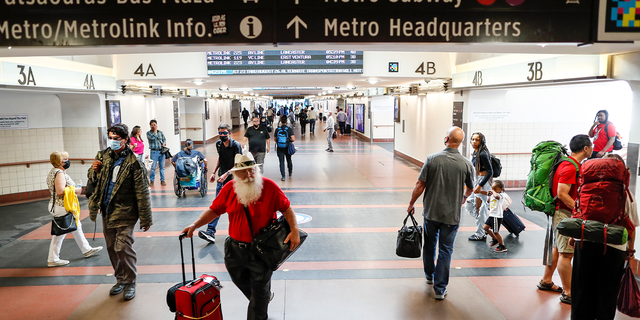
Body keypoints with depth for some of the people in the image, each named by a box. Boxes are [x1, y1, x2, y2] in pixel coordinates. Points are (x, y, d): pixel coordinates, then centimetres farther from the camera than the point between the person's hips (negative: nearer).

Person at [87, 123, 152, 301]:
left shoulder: (133, 163, -13)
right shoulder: (103, 156, 6)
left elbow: (142, 193, -12)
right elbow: (92, 179, 19)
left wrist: (145, 219, -12)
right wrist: (93, 170, -7)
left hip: (124, 213, -6)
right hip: (106, 211, 7)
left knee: (123, 248, -7)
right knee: (112, 248, 14)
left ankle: (130, 282, 12)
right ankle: (121, 279, 31)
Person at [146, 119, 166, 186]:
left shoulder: (160, 132, 14)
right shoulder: (148, 133, 2)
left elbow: (164, 139, 16)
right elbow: (152, 137, -16)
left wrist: (164, 143, -4)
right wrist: (155, 131, -6)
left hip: (161, 151, 4)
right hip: (154, 152, -3)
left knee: (162, 166, 7)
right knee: (153, 167, -5)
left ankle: (162, 180, 14)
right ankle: (151, 180, 5)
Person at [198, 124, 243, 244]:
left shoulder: (236, 145, -13)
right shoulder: (218, 144, 6)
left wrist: (227, 174, -24)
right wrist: (214, 172, 17)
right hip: (222, 179, 5)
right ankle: (210, 231, -8)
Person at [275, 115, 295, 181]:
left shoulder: (277, 129, -6)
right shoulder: (289, 129, -11)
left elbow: (275, 139, 1)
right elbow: (293, 139, -16)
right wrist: (289, 140, 5)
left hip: (279, 148, 0)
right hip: (287, 148, 0)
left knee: (281, 162, 4)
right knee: (289, 160, 19)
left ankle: (283, 176, -2)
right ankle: (290, 173, 36)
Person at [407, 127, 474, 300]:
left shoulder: (432, 159, -11)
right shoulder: (466, 164, -7)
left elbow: (420, 185, -9)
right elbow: (470, 188, 9)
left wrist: (411, 204, 5)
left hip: (431, 211, 1)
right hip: (452, 214, 0)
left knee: (429, 244, 21)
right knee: (446, 250, 8)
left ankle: (429, 275, 41)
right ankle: (440, 289, 12)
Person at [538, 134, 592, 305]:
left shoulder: (572, 164, 13)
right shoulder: (570, 167, -20)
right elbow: (562, 194, -25)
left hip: (562, 213, 11)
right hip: (565, 213, -11)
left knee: (557, 248, 18)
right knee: (566, 253, -4)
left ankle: (546, 281, 30)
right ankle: (567, 293, 3)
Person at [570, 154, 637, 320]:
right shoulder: (626, 194, 1)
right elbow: (631, 226, 3)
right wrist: (630, 250, 14)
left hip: (585, 241, 1)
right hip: (614, 246, -1)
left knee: (583, 288, 13)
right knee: (607, 291, 12)